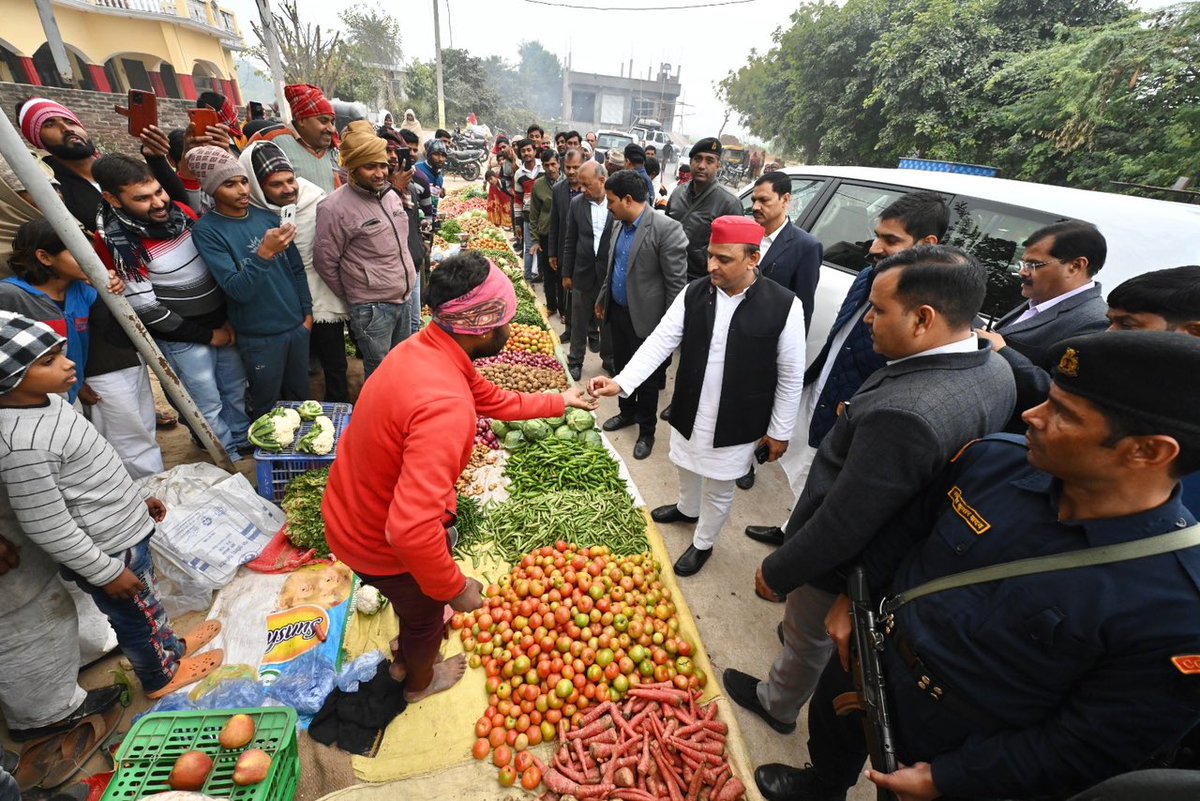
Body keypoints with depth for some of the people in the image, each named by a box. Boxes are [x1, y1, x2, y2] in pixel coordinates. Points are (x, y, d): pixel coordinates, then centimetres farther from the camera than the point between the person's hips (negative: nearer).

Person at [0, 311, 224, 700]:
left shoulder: (47, 399, -3)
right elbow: (48, 530, -25)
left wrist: (136, 498, 19)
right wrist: (106, 572, -15)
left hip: (125, 529, 8)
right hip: (107, 551, -8)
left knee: (148, 601, 29)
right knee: (137, 618, 17)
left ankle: (171, 648, 53)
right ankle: (161, 677, 43)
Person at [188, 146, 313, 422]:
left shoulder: (267, 216, 2)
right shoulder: (207, 230, -11)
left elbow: (296, 267, 10)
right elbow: (237, 290, -20)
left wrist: (307, 311, 7)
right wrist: (264, 253, -34)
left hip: (297, 326, 4)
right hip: (259, 337, -4)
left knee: (300, 399, 19)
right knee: (267, 410, 12)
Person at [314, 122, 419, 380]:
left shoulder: (390, 195, 7)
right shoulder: (335, 208, -16)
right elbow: (325, 262, -10)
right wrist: (353, 297, 0)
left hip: (404, 299, 7)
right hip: (372, 308, -7)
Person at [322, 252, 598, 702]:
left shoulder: (425, 348, -10)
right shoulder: (445, 405, -40)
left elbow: (492, 399, 6)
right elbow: (411, 530, -42)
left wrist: (558, 402, 14)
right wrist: (456, 588, -24)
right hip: (380, 544, -8)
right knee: (427, 610, 24)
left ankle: (406, 655, 67)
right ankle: (420, 681, 58)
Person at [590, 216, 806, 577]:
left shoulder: (783, 306, -18)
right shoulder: (693, 294, -8)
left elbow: (790, 376, -10)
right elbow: (660, 340, -11)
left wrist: (779, 431, -4)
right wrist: (621, 382, -23)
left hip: (736, 423, -3)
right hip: (689, 412, 4)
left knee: (718, 489, 16)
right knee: (687, 468, 28)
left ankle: (703, 543, 44)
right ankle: (687, 509, 60)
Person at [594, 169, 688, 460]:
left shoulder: (667, 229, -20)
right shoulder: (621, 225, 5)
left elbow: (677, 284, -18)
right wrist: (602, 299, 21)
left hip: (645, 318, -7)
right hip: (617, 312, 7)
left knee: (647, 378, 9)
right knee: (622, 368, 21)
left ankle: (646, 430, 28)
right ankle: (627, 412, 44)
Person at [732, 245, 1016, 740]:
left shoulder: (903, 415, -41)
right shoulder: (995, 370, -9)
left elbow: (842, 523, -33)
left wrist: (775, 572, -16)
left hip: (841, 568, -8)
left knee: (808, 641, 22)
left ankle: (778, 706, 52)